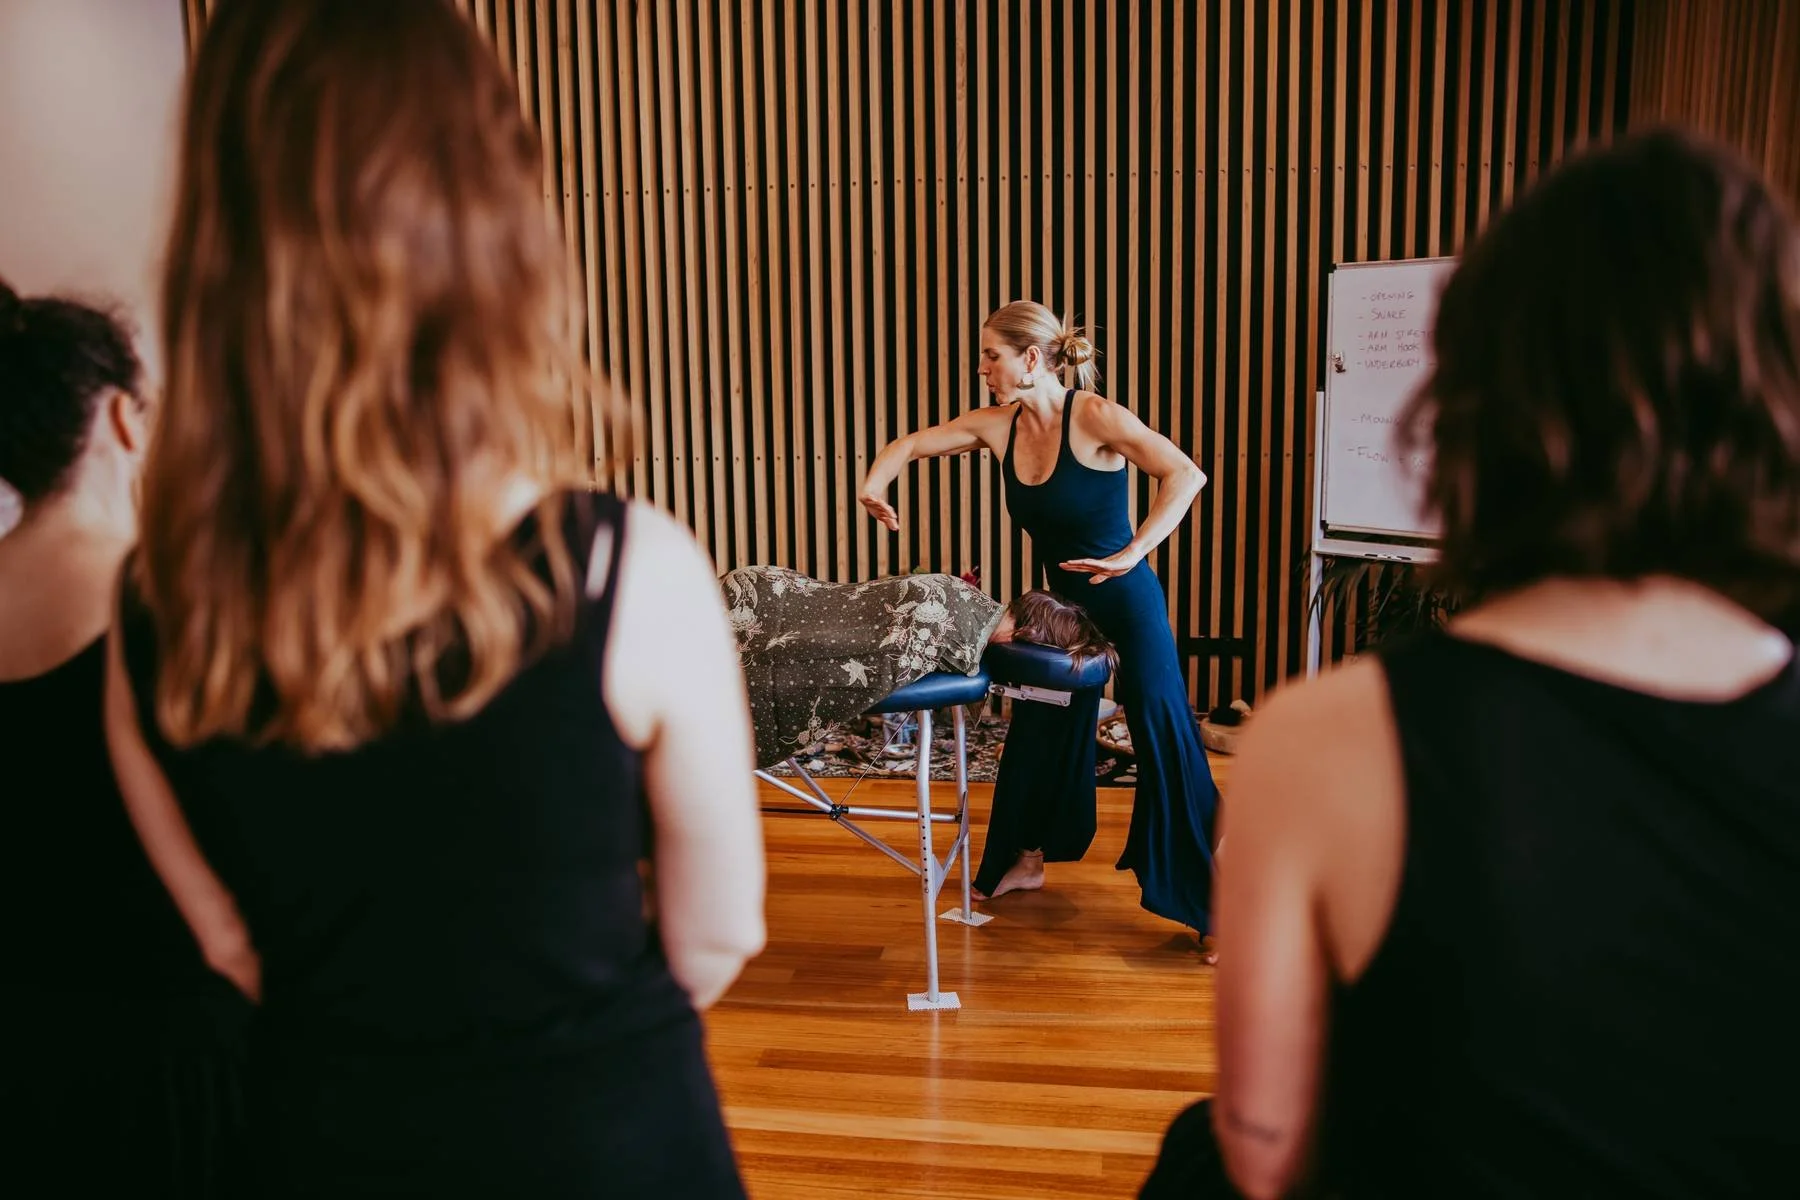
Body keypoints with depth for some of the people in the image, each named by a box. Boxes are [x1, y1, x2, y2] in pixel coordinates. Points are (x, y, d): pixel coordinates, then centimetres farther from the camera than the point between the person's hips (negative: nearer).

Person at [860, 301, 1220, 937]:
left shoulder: (1095, 418, -20)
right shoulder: (998, 425, -1)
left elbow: (1185, 475, -28)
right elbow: (911, 443, 10)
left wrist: (1130, 554, -33)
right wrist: (875, 480, -11)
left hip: (1126, 602, -7)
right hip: (1061, 602, 7)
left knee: (1164, 739, -7)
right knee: (1036, 727, 16)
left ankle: (1213, 904, 2)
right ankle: (1025, 861, 37)